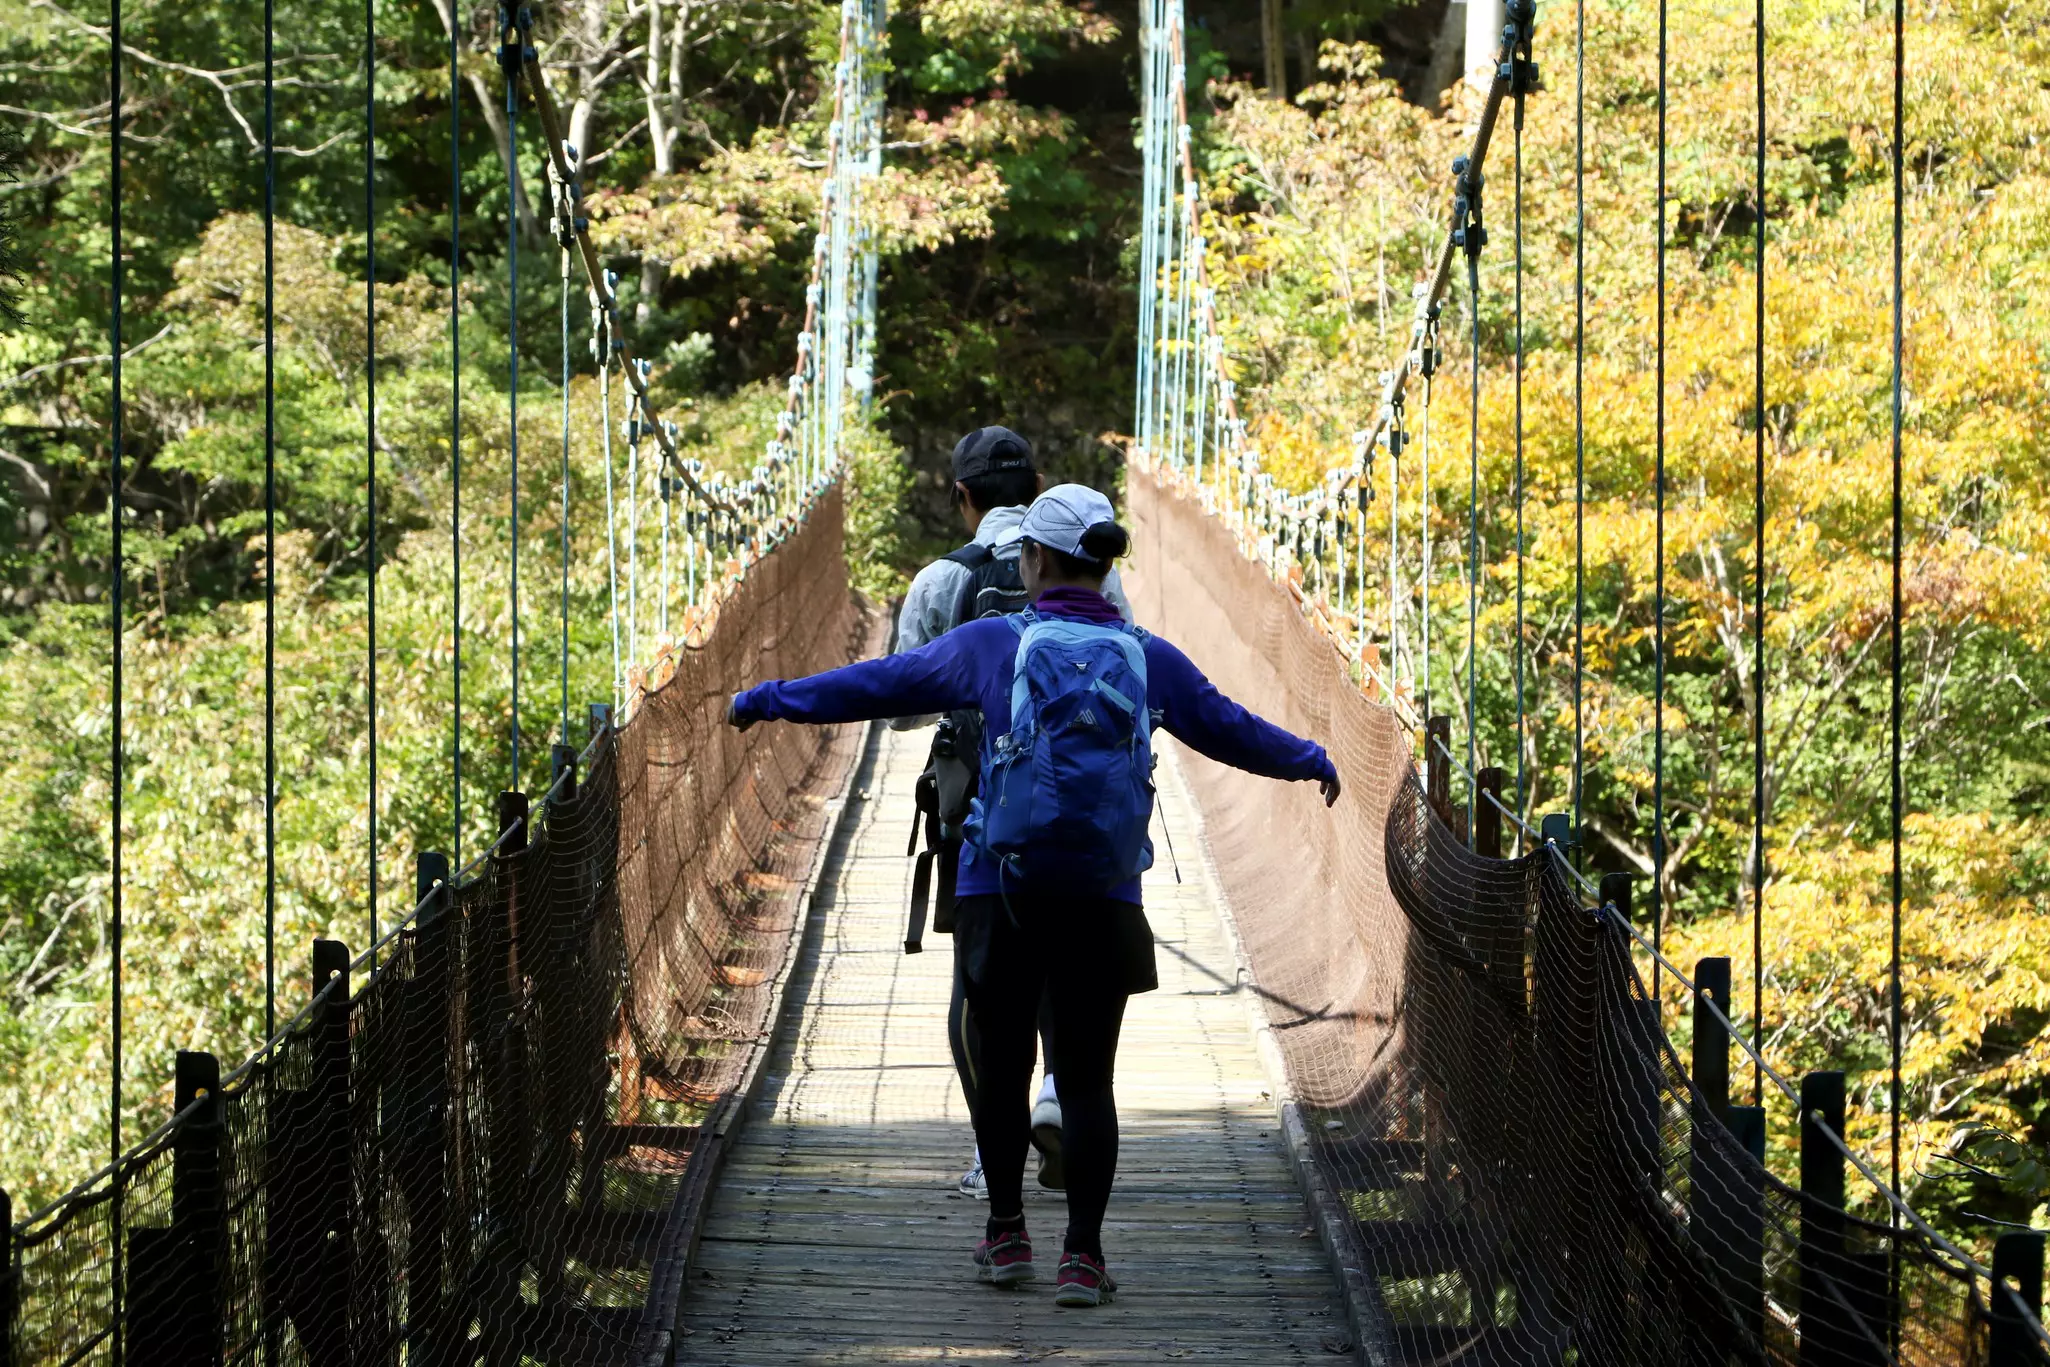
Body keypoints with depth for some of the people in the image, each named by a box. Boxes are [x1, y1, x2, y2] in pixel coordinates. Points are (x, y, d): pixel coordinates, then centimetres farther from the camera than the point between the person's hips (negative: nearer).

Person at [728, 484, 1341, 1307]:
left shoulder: (993, 644, -2)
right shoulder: (1148, 660, 4)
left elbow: (878, 683, 6)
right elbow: (1232, 728, 18)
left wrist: (765, 700, 18)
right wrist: (1312, 761, 38)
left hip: (1000, 892, -1)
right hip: (1105, 901, 1)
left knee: (1002, 1063, 13)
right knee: (1086, 1078, 4)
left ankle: (1006, 1235, 21)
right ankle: (1082, 1256, 0)